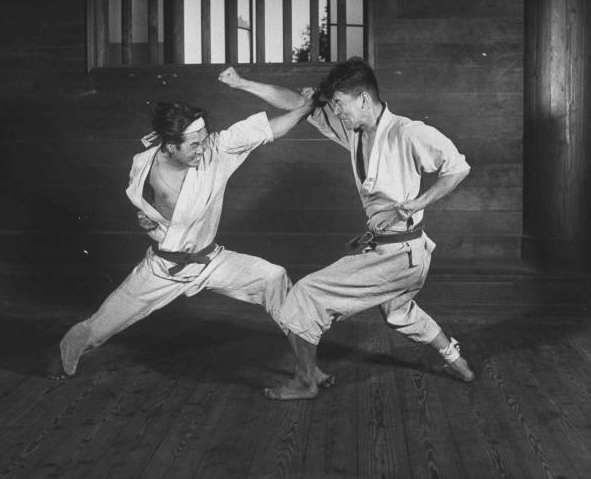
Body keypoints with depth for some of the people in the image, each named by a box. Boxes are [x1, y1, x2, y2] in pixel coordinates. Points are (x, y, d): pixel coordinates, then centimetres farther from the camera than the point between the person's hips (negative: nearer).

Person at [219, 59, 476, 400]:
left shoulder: (407, 134, -21)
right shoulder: (354, 129, 1)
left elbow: (458, 168, -18)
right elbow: (300, 102, 3)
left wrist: (406, 208, -22)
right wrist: (242, 84, 0)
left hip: (398, 254, -9)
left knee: (307, 296, -5)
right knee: (399, 311, 34)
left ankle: (304, 382, 11)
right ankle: (457, 362, 48)